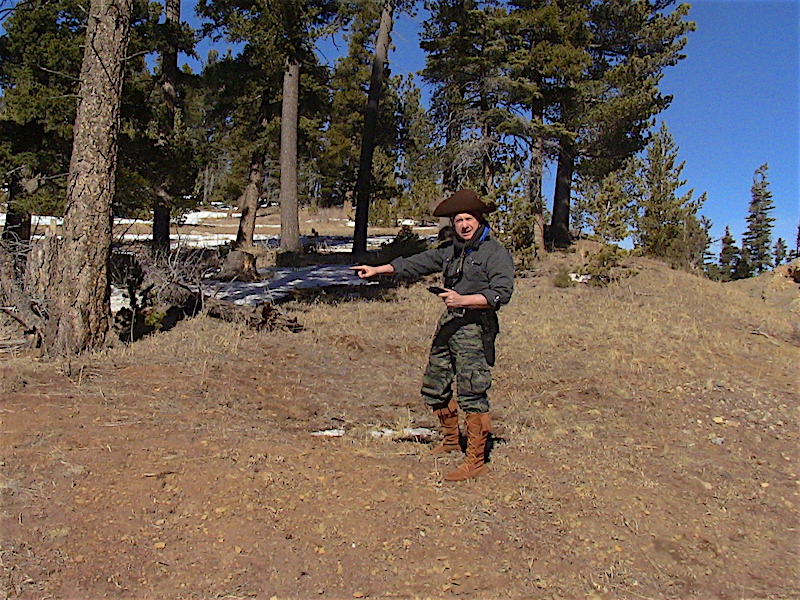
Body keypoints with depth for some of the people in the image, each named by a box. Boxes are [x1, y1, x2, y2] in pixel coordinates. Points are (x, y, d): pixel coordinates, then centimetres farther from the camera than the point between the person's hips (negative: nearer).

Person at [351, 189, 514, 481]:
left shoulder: (495, 252, -6)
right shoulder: (450, 250, 16)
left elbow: (502, 292, -16)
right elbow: (416, 263, 21)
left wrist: (463, 300, -25)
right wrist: (377, 270, 19)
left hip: (475, 328, -8)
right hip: (448, 325, 8)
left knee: (471, 393, -9)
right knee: (434, 386, 15)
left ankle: (476, 461, 3)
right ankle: (451, 440, 36)